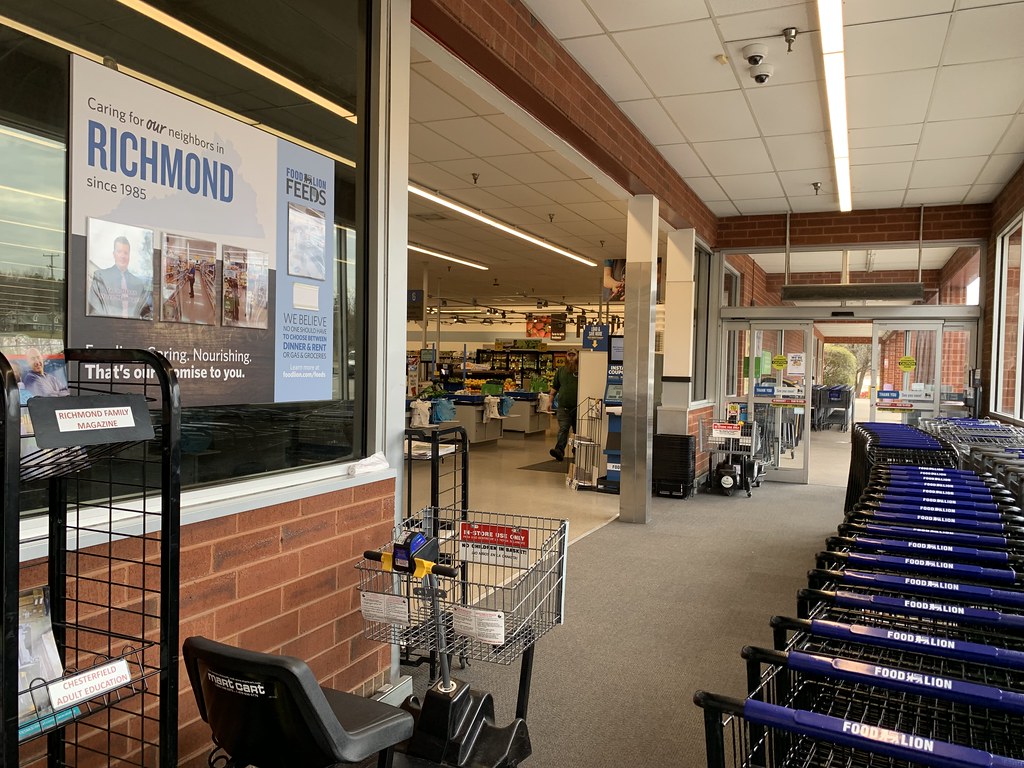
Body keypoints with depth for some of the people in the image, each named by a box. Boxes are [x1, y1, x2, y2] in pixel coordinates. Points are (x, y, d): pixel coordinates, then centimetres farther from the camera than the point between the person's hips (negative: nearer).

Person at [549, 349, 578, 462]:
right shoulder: (560, 371, 11)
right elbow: (554, 387, 16)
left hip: (578, 406, -1)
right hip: (564, 407, 1)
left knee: (577, 431, 12)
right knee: (563, 429, -10)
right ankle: (559, 450, -19)